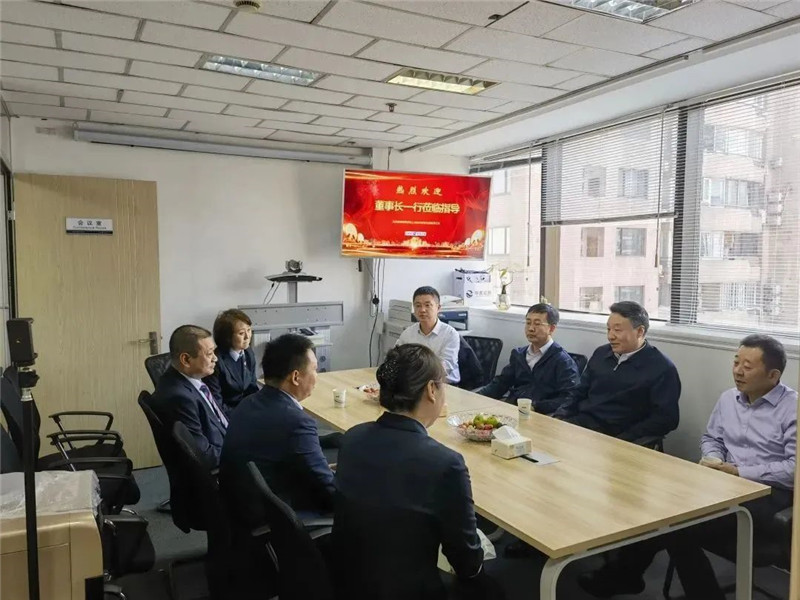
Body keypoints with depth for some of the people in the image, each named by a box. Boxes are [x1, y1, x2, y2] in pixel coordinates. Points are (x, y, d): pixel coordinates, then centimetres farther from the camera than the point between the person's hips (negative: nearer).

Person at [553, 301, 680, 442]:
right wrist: (558, 419, 1)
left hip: (616, 435, -6)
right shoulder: (601, 353, 14)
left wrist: (622, 441, -18)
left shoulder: (662, 368, -4)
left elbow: (665, 419, -9)